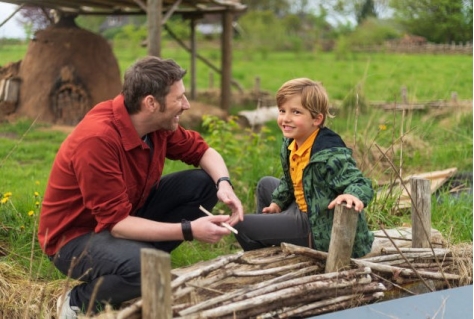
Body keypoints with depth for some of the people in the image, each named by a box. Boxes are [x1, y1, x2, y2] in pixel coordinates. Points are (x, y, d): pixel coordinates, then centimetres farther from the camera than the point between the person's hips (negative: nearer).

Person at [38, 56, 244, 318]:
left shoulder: (157, 122, -9)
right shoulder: (97, 139, -32)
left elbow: (202, 150, 7)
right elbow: (116, 222, -30)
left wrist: (224, 184, -15)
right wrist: (188, 230, -31)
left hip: (127, 214, 8)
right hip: (77, 236, -8)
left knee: (204, 182, -4)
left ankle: (142, 257, 0)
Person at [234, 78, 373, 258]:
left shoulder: (329, 154, -28)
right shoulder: (291, 144, 1)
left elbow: (361, 184, -32)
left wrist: (353, 195, -53)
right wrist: (277, 203, 15)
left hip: (321, 228, -10)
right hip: (304, 211, 10)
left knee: (241, 224, -6)